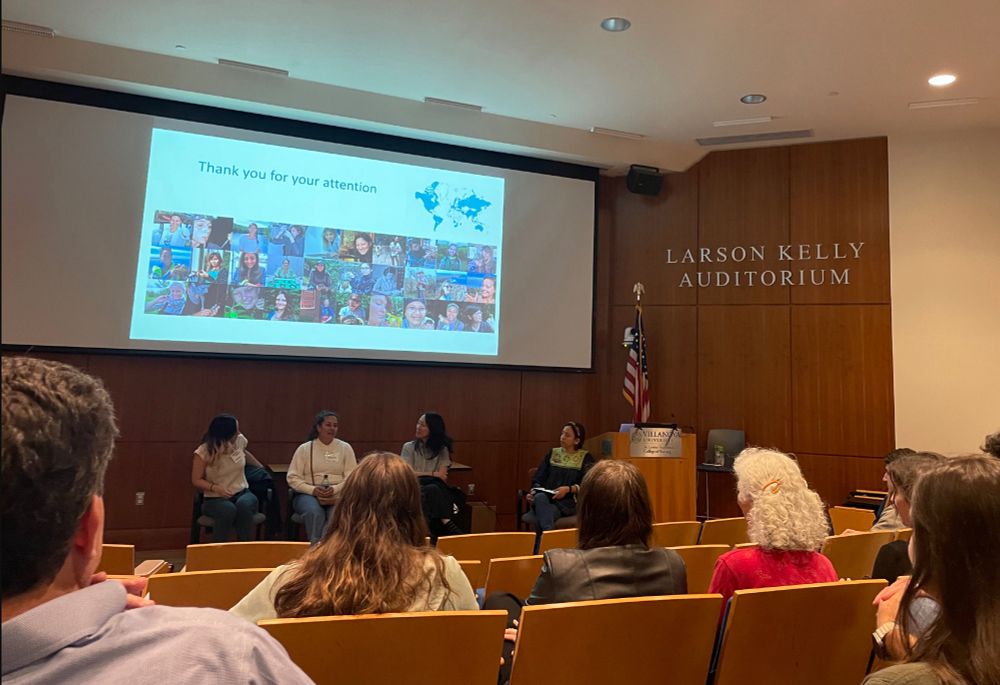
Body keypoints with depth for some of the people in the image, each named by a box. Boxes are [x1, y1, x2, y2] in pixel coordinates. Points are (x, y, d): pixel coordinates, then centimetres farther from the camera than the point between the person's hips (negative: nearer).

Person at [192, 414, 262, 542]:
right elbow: (196, 480, -5)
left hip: (242, 493, 3)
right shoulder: (203, 452, -13)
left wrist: (261, 467, 38)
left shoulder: (240, 440, -2)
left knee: (244, 506, -35)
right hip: (215, 499, -3)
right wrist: (215, 487, -24)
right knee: (228, 510, -38)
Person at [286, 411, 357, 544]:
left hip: (338, 494, 0)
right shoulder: (304, 448, 9)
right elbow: (293, 478, 3)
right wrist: (313, 489, -14)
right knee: (314, 512, -35)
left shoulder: (345, 448, 10)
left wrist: (335, 489, -16)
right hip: (308, 493, 0)